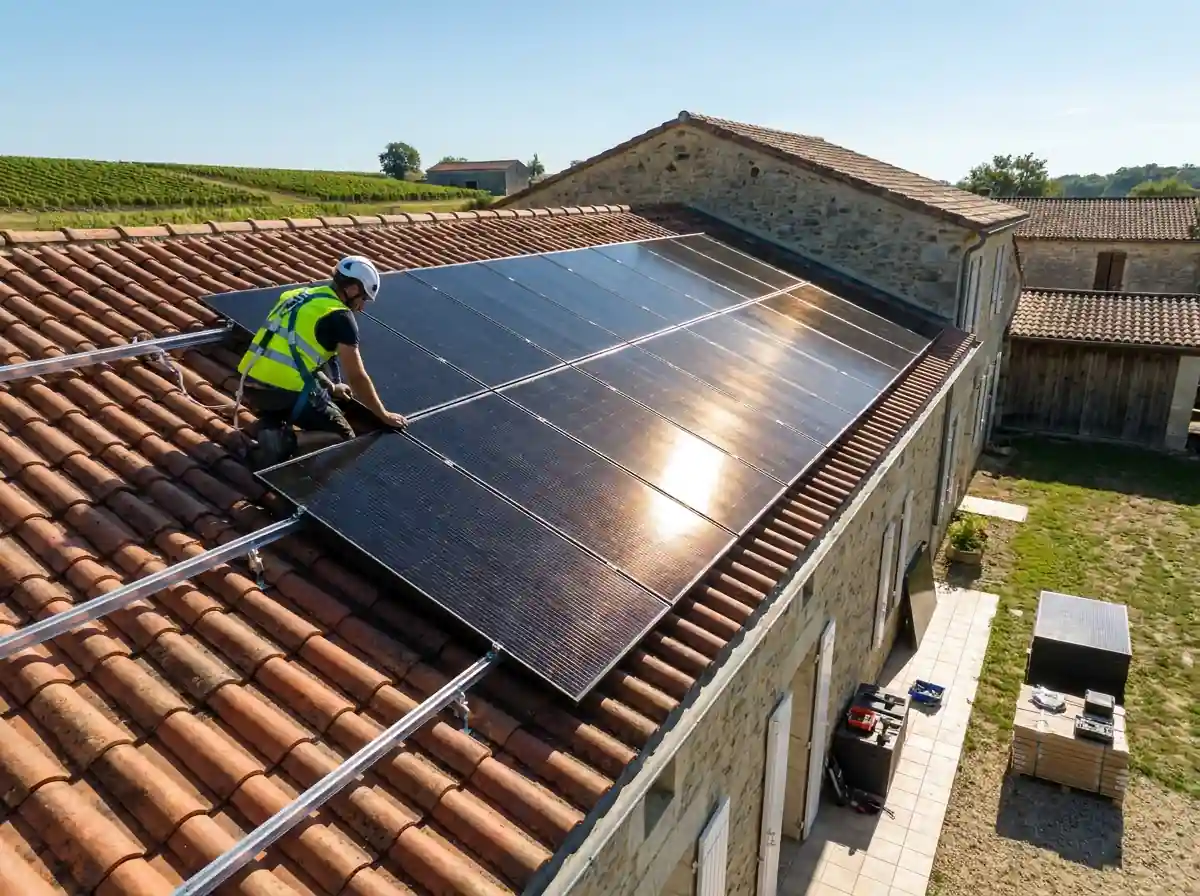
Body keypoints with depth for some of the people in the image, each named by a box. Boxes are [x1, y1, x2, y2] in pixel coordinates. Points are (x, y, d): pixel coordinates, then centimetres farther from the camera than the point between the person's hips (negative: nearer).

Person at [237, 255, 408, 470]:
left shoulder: (301, 296, 19)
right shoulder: (341, 317, -5)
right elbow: (357, 378, -3)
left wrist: (330, 388, 42)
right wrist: (384, 416, 9)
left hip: (251, 385, 7)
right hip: (285, 392, -7)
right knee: (344, 437, 9)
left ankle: (270, 425, 8)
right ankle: (286, 441, -13)